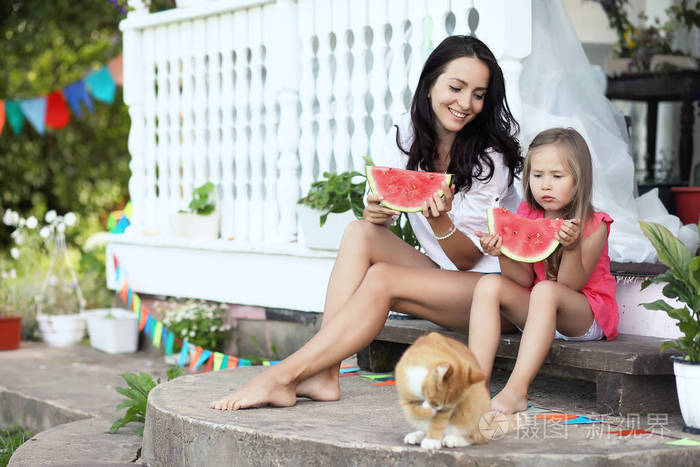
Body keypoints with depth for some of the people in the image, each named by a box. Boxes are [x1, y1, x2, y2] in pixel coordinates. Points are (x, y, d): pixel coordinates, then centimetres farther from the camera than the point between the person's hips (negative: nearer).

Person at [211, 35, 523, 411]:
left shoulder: (490, 156, -14)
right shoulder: (405, 137, -1)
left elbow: (467, 257, -15)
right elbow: (378, 213, -4)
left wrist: (439, 220, -35)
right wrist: (375, 213, -28)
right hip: (440, 278, 5)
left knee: (380, 279, -27)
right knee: (359, 233, -18)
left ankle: (282, 377, -28)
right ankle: (323, 376, -28)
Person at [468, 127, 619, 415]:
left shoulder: (593, 226, -12)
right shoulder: (526, 216, 2)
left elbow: (570, 285, -19)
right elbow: (522, 279, -4)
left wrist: (572, 247, -37)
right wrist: (503, 253, -24)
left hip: (585, 317, -5)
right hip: (535, 314, 5)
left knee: (546, 291, -36)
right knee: (488, 286, -19)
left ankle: (516, 391, -42)